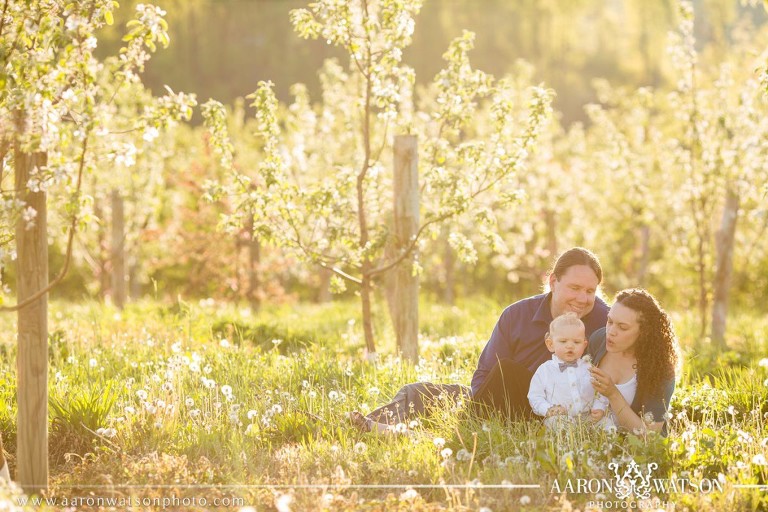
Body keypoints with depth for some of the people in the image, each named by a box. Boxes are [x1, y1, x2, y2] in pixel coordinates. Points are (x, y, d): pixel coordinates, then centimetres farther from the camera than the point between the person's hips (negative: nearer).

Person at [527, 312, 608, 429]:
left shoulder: (589, 369, 13)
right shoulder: (545, 371, 7)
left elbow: (600, 392, 16)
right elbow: (535, 396, 6)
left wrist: (599, 408, -4)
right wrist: (548, 410, -12)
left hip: (588, 420, 1)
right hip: (558, 422, -1)